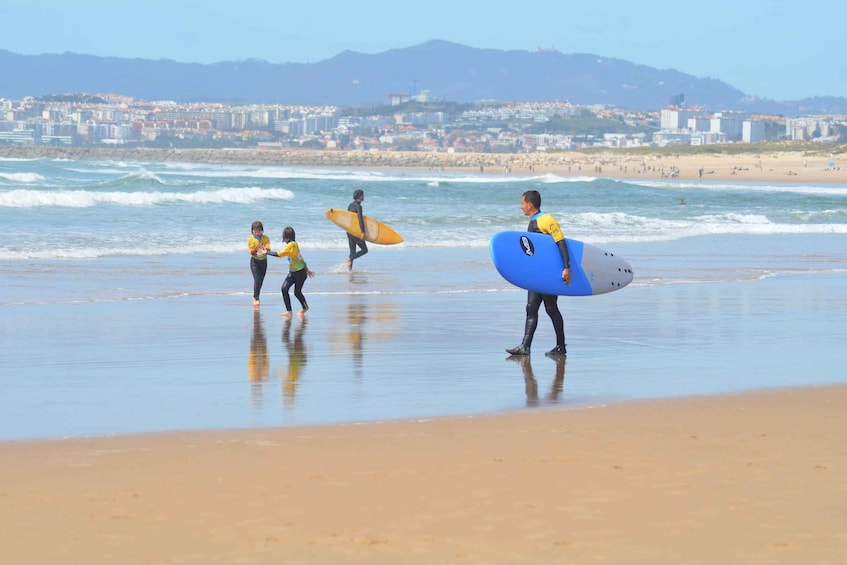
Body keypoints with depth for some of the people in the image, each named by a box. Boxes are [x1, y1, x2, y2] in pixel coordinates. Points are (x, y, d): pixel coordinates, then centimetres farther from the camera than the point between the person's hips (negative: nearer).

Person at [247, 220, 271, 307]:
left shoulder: (266, 238, -7)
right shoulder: (250, 239, -10)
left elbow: (268, 248, -20)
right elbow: (251, 252, -15)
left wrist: (265, 251, -43)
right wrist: (256, 250, -35)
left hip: (263, 261, 3)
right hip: (254, 261, -3)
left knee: (261, 280, 10)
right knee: (257, 280, -17)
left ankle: (255, 297, 29)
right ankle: (256, 299, -12)